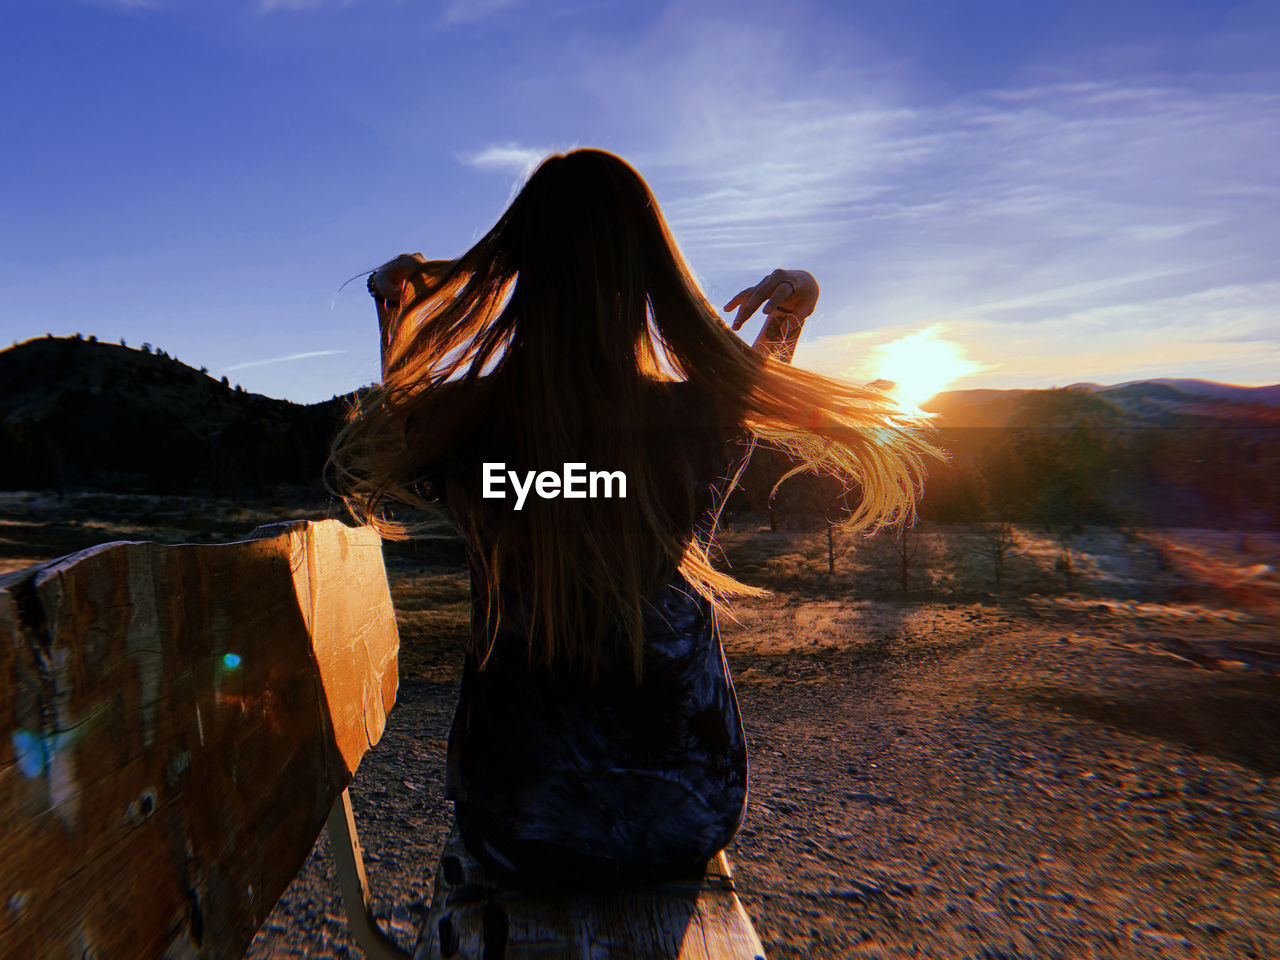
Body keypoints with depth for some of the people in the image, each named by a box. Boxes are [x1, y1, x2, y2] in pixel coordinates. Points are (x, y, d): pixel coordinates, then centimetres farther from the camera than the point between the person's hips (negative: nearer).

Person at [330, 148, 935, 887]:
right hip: (687, 818, 1)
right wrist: (790, 317, 8)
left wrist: (393, 313, 11)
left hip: (519, 831, 0)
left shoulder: (460, 419, -19)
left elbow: (382, 446, 9)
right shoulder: (706, 416, -19)